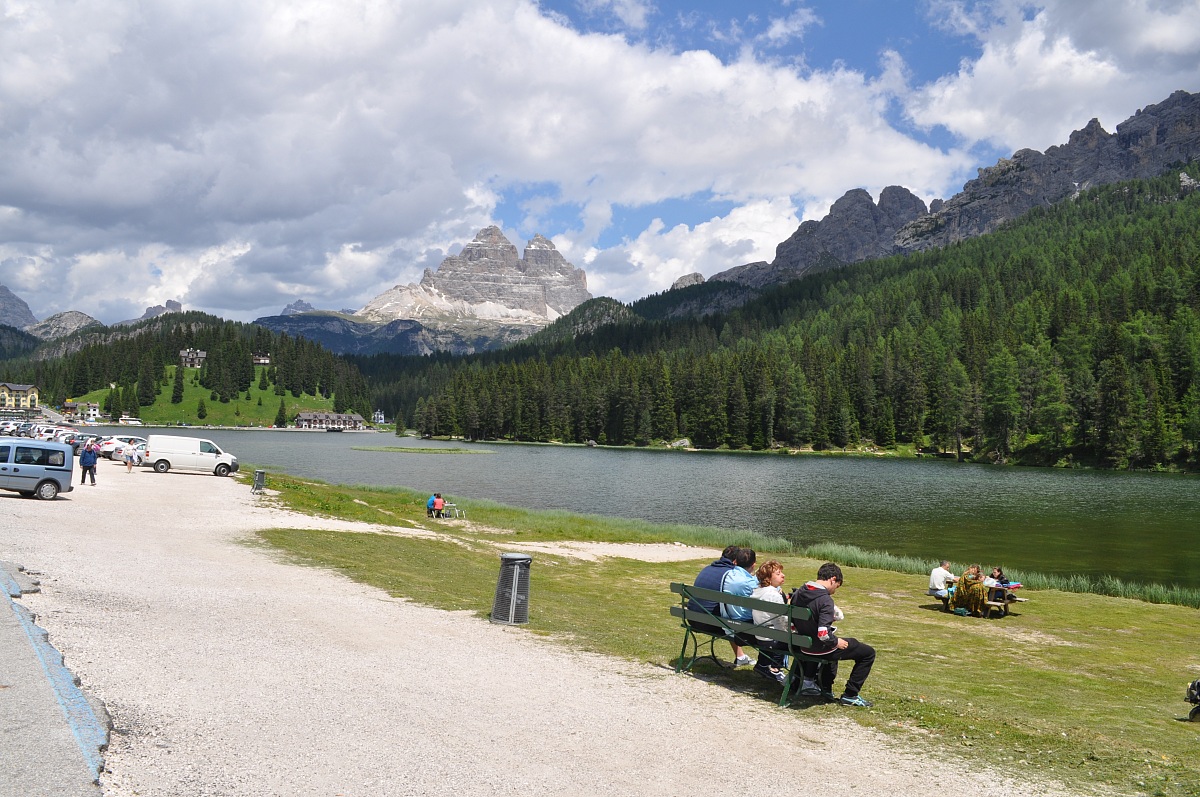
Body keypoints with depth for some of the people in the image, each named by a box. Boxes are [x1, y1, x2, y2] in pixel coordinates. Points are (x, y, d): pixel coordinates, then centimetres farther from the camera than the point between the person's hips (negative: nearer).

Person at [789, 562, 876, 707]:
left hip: (803, 645, 8)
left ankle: (826, 688, 38)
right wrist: (837, 642, -12)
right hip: (820, 649, -8)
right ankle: (850, 695, 10)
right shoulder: (825, 600, -25)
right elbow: (823, 634, -31)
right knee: (868, 653, 6)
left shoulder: (797, 593, -2)